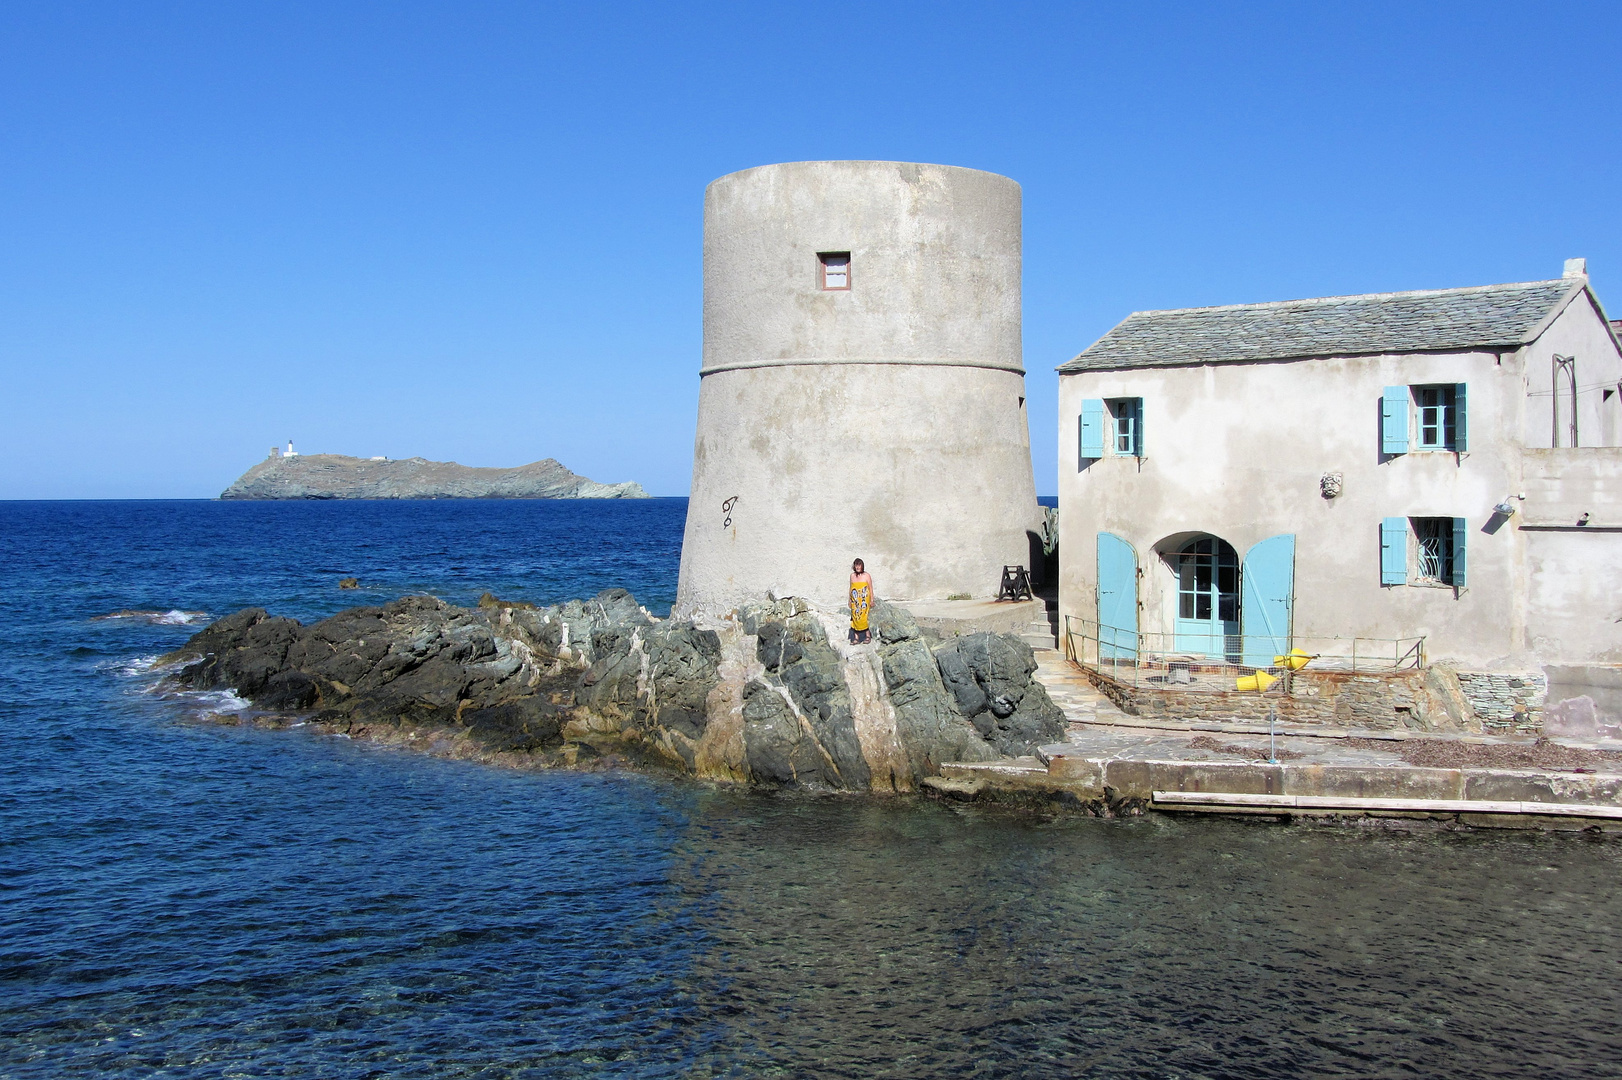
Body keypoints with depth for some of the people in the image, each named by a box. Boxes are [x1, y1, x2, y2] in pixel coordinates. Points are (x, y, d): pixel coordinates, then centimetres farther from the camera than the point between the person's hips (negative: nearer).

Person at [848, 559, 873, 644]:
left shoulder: (867, 575, -3)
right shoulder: (852, 575, 8)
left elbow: (870, 588, -1)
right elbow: (851, 588, 14)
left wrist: (872, 600, -3)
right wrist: (850, 600, 14)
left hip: (864, 600, -4)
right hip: (855, 601, 4)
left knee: (863, 618, -9)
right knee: (855, 618, 1)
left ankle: (868, 636, 5)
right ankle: (856, 638, 4)